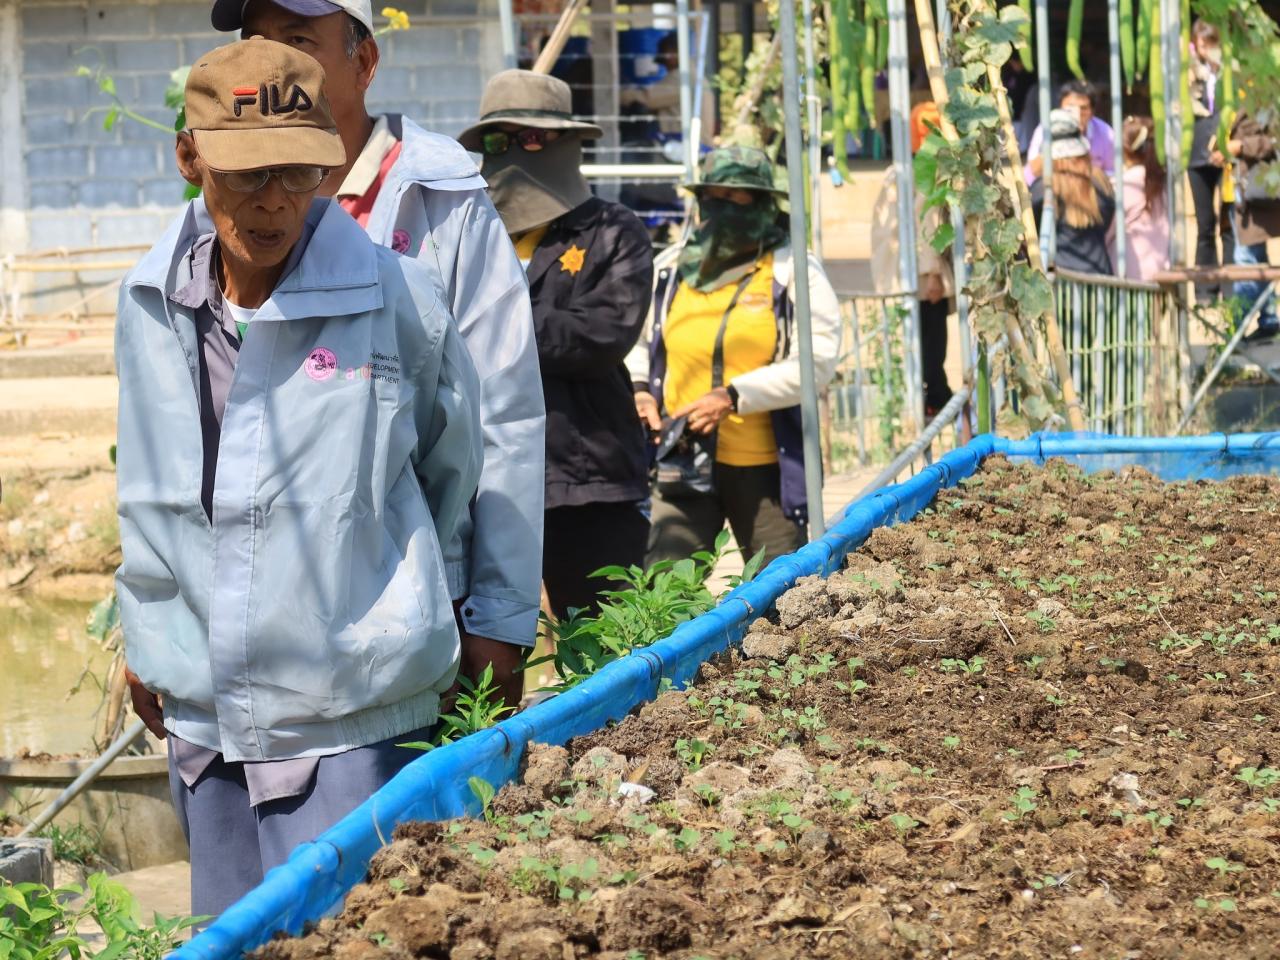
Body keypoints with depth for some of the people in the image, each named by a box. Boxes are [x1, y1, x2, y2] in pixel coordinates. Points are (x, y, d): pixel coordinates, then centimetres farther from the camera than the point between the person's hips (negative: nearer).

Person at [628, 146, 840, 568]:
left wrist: (733, 396, -19)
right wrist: (639, 389, 1)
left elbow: (817, 362, -11)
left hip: (765, 467, -2)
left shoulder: (792, 271, -3)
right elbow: (637, 341, 23)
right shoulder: (671, 268, 10)